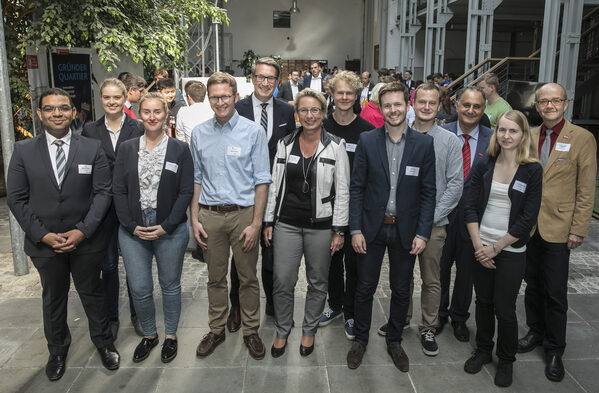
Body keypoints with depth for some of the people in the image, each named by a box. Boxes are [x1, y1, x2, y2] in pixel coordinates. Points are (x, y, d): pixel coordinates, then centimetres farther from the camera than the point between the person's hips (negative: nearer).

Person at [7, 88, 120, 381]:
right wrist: (43, 235, -11)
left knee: (92, 293, 15)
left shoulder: (92, 149, -3)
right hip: (44, 243, 1)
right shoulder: (23, 151, -1)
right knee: (53, 299, 19)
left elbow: (103, 192, -6)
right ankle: (57, 351, 40)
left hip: (86, 240, -1)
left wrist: (83, 231, -15)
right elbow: (16, 198, -2)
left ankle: (104, 343, 36)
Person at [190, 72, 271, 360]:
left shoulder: (253, 132, -5)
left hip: (243, 214, -2)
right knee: (215, 277, 14)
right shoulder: (199, 133, 6)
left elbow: (262, 181, -6)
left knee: (248, 277, 8)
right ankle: (216, 329, 32)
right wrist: (194, 219, 4)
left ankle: (251, 331, 26)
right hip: (210, 215, 3)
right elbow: (196, 179, 11)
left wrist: (256, 223, -11)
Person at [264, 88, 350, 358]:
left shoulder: (336, 146, -4)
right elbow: (275, 185, 7)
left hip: (321, 225, -1)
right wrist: (268, 222, 5)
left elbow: (342, 191, -4)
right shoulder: (285, 143, 3)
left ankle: (309, 331, 33)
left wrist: (339, 230, -6)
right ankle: (282, 331, 27)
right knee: (282, 282, 4)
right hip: (287, 223, 2)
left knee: (318, 283, 12)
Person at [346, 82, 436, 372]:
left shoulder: (424, 144, -2)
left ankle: (394, 342, 35)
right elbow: (356, 188, -3)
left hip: (405, 230, 1)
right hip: (372, 228, 0)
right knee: (365, 288, 11)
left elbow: (428, 192, -1)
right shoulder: (367, 141, -3)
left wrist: (422, 233, -7)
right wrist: (355, 229, -7)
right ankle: (360, 339, 32)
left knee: (401, 291, 14)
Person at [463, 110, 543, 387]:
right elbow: (470, 206, 0)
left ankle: (506, 361, 27)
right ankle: (483, 351, 34)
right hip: (481, 248, 3)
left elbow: (527, 219, -10)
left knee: (504, 309, 5)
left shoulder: (533, 170, -7)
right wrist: (478, 244, -9)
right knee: (483, 302, 14)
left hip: (510, 252, -3)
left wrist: (496, 248, -10)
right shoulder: (484, 166, 2)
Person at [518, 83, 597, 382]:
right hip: (527, 224, 4)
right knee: (532, 282, 16)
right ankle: (536, 331, 35)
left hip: (557, 228, -3)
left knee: (555, 292, 3)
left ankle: (554, 350, 20)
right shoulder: (528, 137, 5)